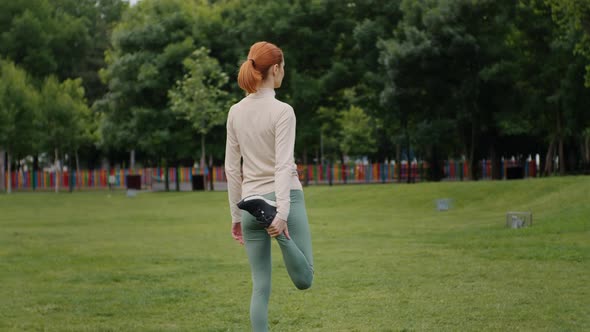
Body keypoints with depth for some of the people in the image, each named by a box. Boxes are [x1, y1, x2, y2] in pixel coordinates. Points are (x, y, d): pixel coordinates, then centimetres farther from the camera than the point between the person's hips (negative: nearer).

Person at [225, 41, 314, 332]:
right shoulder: (281, 111, -11)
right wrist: (282, 213, -24)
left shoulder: (235, 112, 7)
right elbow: (284, 166, -18)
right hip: (282, 199, -5)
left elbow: (232, 168, 10)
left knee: (260, 287, 7)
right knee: (304, 280, 1)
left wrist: (236, 214, 16)